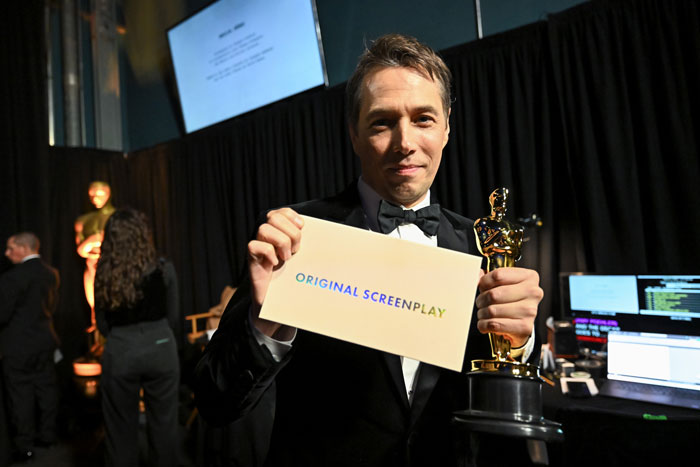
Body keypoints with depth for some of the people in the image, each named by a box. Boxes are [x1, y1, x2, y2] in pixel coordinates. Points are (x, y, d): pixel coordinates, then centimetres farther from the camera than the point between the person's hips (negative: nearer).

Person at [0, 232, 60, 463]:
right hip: (45, 341, 7)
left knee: (21, 396, 5)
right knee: (46, 389, 16)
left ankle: (25, 447, 14)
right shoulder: (51, 273, 2)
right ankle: (47, 435, 28)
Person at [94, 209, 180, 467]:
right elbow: (173, 317, 0)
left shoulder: (104, 274, -3)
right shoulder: (163, 269, -7)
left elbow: (102, 323, 3)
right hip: (160, 349, -1)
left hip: (119, 352, 1)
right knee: (162, 425, 12)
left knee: (121, 428, 14)